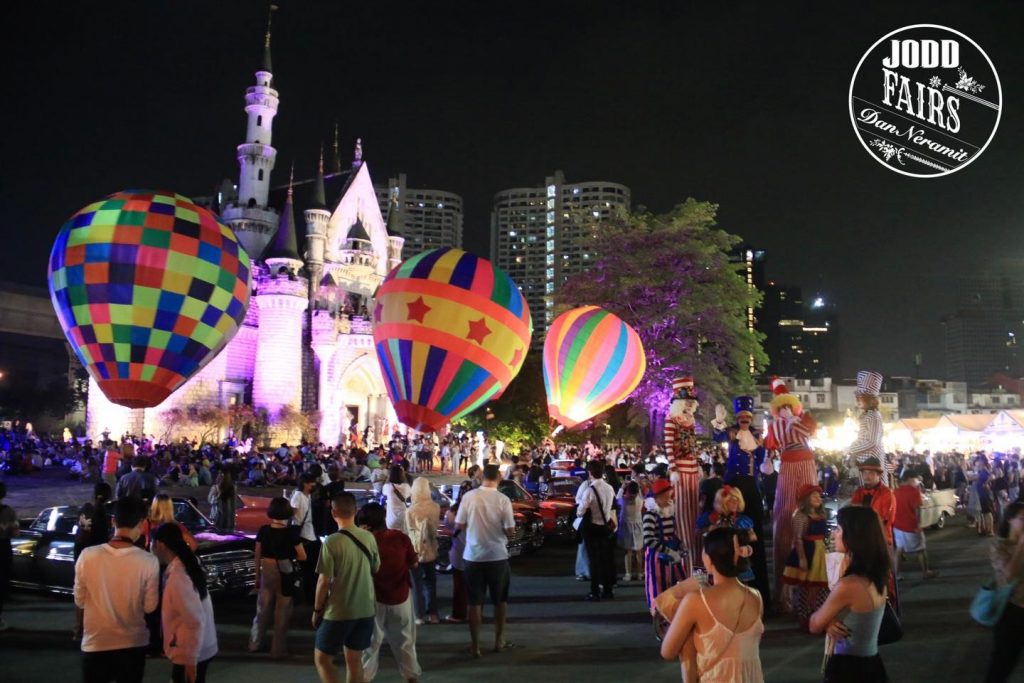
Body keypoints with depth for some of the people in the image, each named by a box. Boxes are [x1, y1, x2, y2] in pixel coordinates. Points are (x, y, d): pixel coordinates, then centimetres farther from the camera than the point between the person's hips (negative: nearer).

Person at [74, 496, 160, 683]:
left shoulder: (87, 556, -15)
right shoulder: (149, 561, -17)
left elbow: (80, 601, -2)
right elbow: (150, 607, -5)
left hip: (95, 645, 1)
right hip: (133, 645, 0)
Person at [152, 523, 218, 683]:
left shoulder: (177, 577, -24)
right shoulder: (187, 565, 3)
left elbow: (196, 621, -24)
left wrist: (190, 661, -18)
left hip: (190, 655, -9)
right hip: (200, 650, 9)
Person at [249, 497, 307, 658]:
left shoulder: (263, 531, -6)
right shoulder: (291, 533, -15)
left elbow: (258, 556, 1)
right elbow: (302, 557, -11)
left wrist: (257, 576, 11)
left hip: (266, 573, 4)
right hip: (284, 574, -3)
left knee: (263, 609, 20)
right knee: (282, 613, 8)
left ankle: (255, 644, 30)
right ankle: (278, 650, 13)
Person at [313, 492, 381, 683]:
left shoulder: (332, 542, -17)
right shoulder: (369, 538, -3)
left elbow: (324, 581, -14)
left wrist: (317, 609, -1)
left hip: (338, 612, -5)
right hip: (366, 610, 5)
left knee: (321, 659, 10)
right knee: (354, 660, 17)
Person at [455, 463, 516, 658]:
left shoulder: (468, 496, -10)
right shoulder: (503, 499, -13)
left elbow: (459, 525, -3)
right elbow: (510, 532, -11)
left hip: (473, 556, 1)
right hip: (498, 556, -1)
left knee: (475, 601, 10)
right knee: (500, 600, 18)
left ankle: (475, 645, 13)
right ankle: (499, 640, 28)